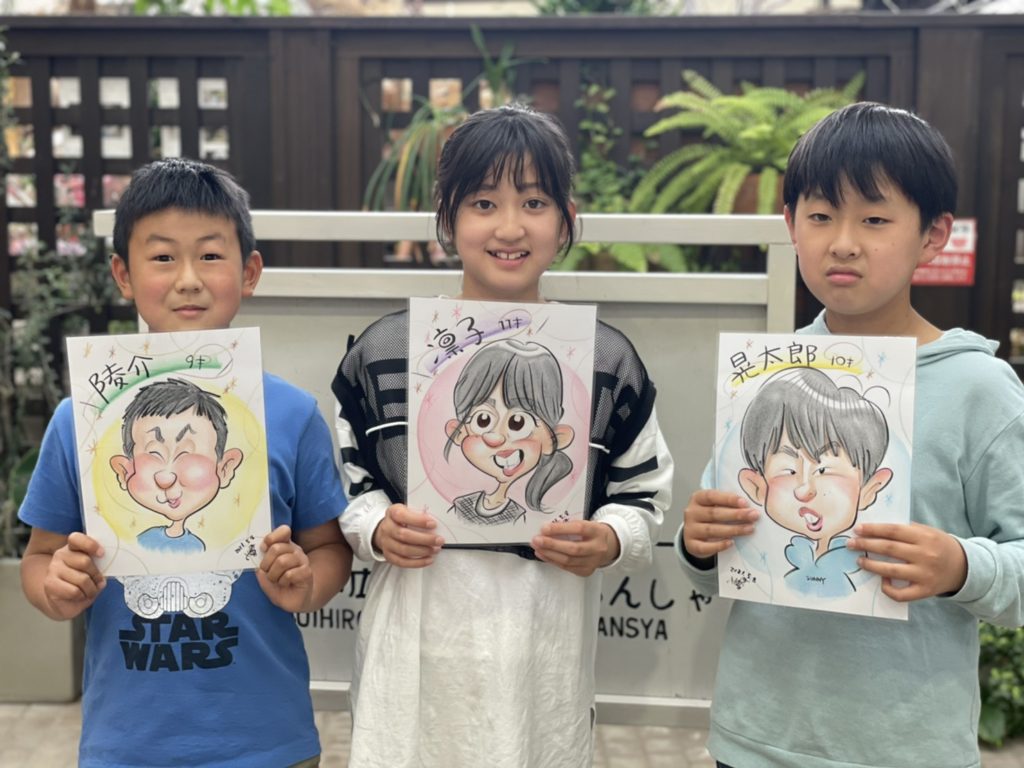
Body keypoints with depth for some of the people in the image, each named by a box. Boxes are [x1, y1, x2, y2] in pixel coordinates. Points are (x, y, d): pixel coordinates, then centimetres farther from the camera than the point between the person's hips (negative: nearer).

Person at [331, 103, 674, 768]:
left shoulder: (608, 360, -1)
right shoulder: (382, 351, 0)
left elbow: (645, 493, 5)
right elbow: (349, 483, 7)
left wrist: (611, 540, -13)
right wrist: (377, 527, -12)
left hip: (547, 646, 0)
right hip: (418, 647, 0)